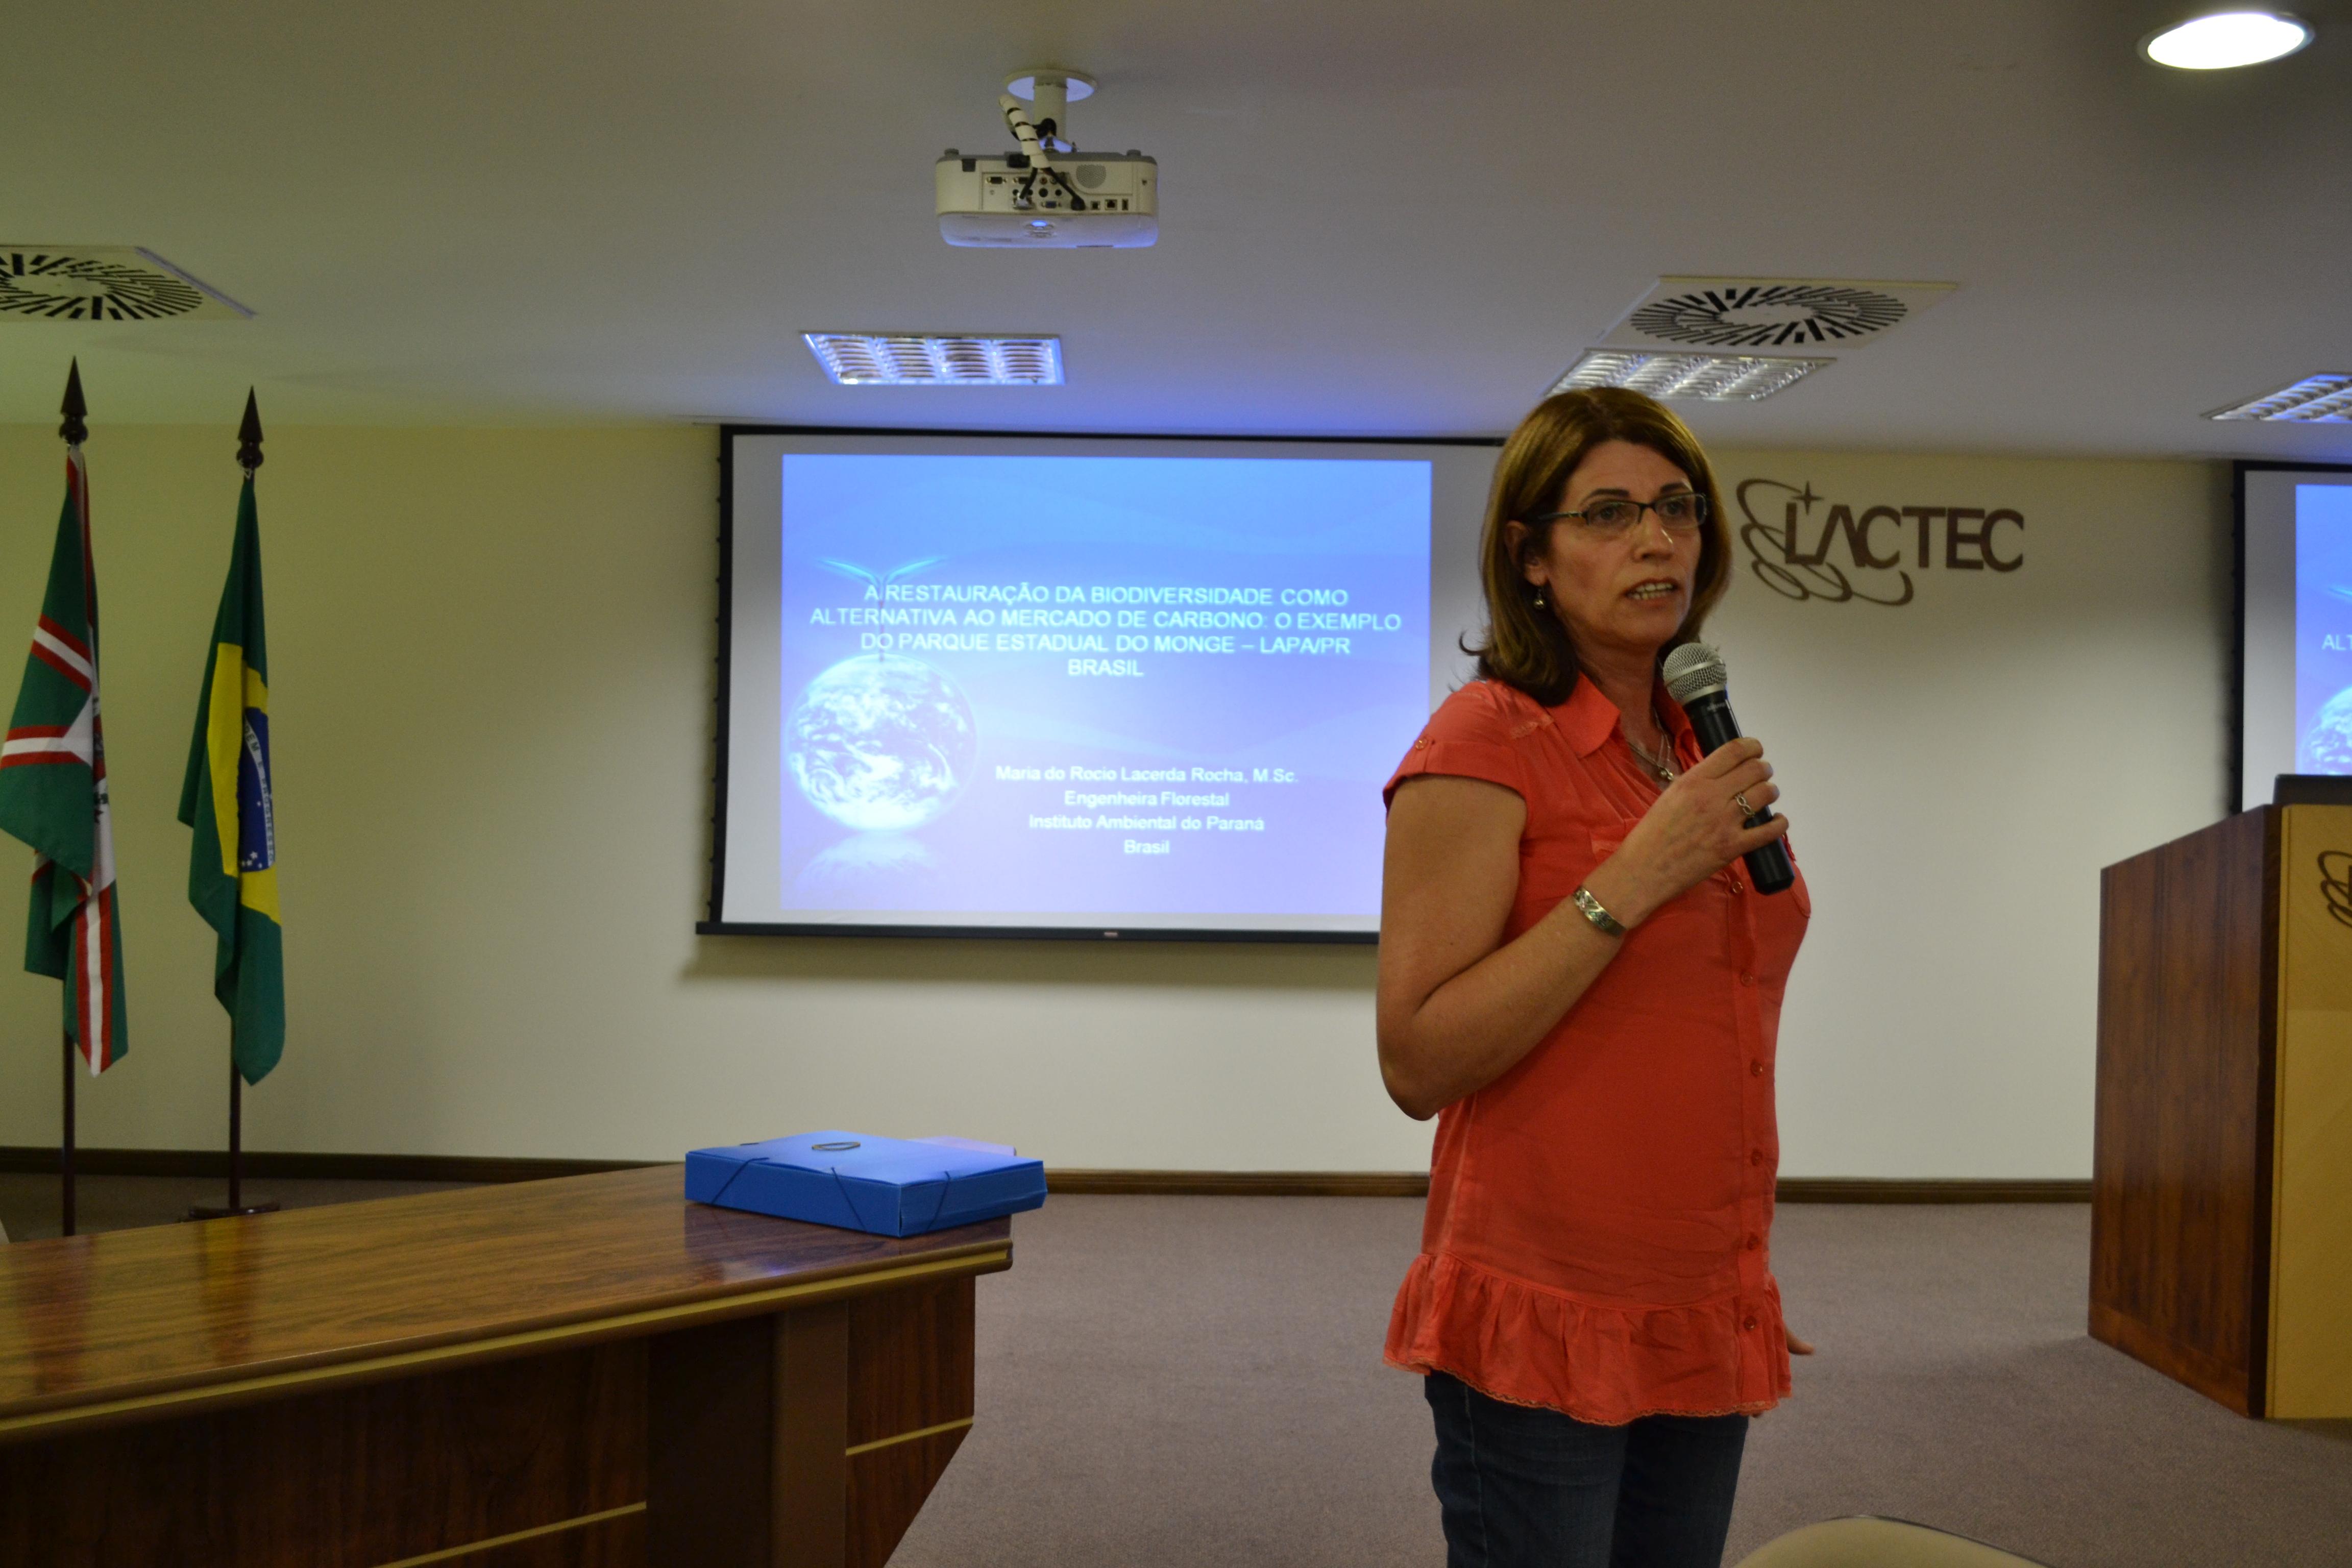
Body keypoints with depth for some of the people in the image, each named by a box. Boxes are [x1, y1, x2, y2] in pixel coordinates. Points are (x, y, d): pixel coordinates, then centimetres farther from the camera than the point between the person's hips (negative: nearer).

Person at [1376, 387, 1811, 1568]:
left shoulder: (1697, 751, 12)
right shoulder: (1487, 741, -11)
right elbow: (1417, 1062, -18)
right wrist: (1634, 880, -21)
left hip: (1701, 1323, 7)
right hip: (1545, 1325, -7)